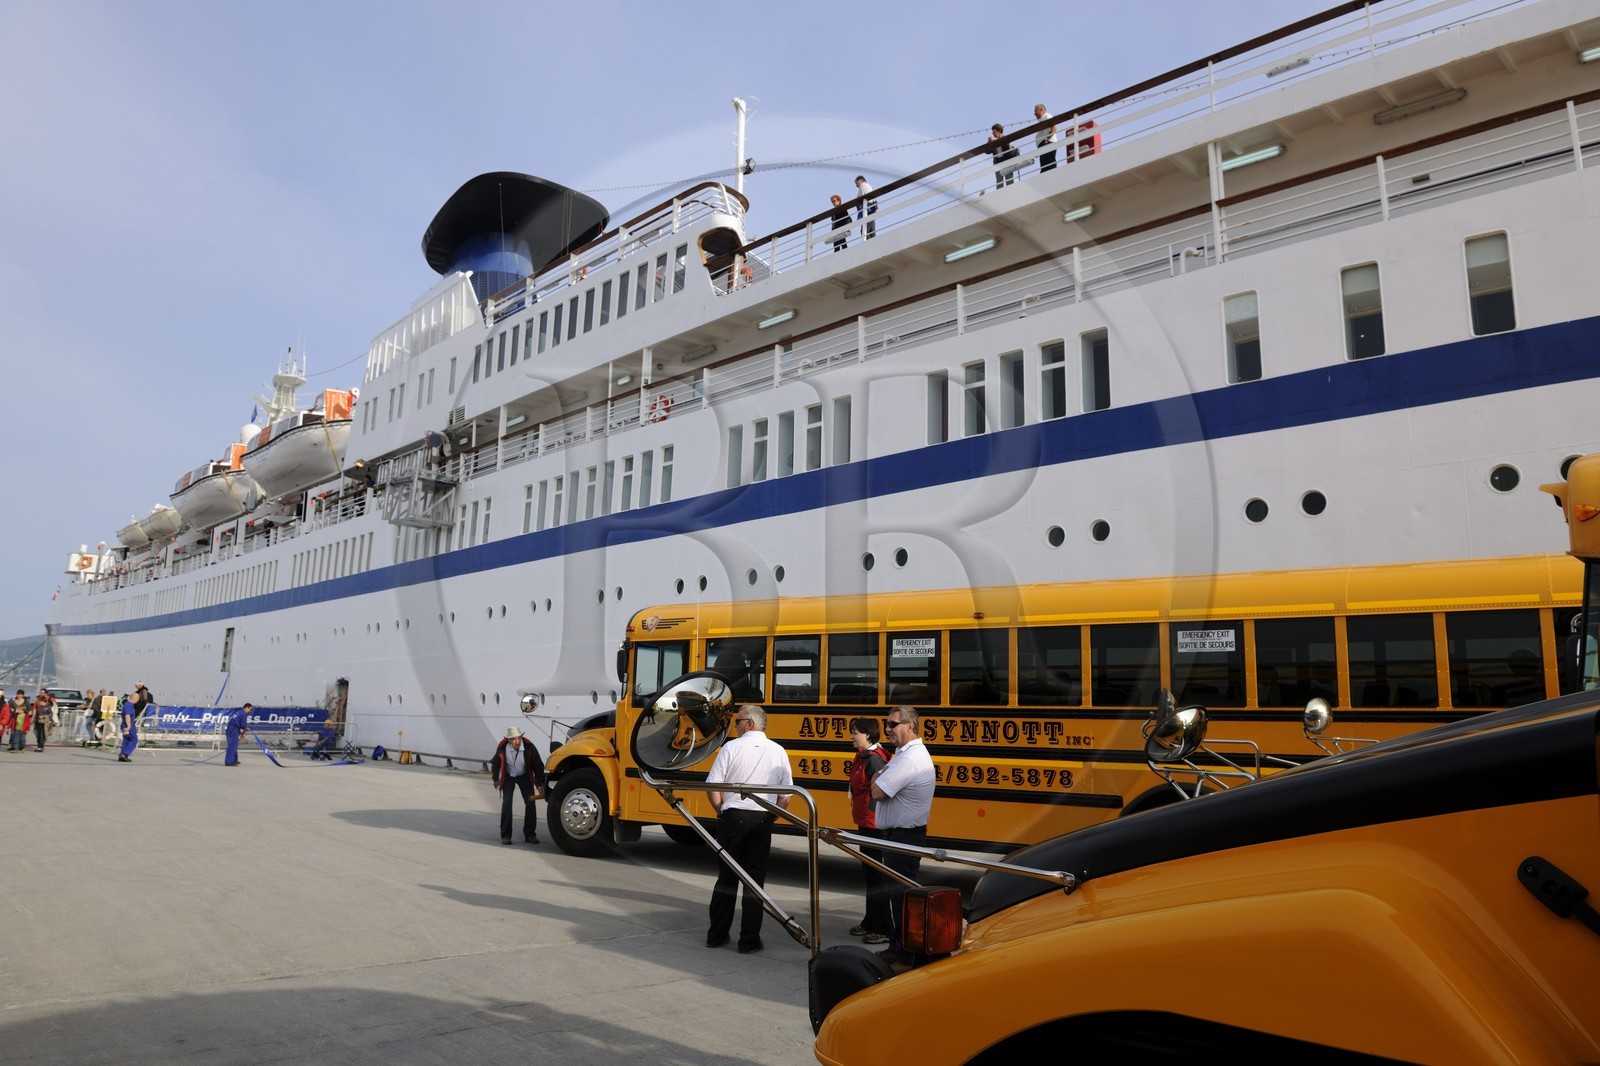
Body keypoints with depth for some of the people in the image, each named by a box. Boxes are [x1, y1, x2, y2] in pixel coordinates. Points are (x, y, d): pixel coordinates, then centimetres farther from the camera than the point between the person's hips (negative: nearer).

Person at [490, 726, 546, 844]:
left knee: (530, 802, -7)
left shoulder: (529, 747, -28)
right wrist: (496, 779, 2)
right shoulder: (502, 748, -24)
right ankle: (505, 835, -3)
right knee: (506, 803, -11)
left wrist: (539, 783, -20)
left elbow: (538, 766, -17)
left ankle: (530, 834, 4)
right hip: (508, 776, 0)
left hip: (524, 777, 0)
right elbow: (495, 763, -2)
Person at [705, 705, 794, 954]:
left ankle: (716, 936, 18)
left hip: (733, 818, -1)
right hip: (762, 821, 1)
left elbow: (713, 785, -8)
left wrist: (720, 811, 7)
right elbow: (786, 795, 1)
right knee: (755, 879, 7)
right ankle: (749, 940, 10)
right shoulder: (778, 751, 3)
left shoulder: (732, 747, -5)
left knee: (726, 876, 10)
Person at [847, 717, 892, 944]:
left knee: (877, 874, -2)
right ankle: (871, 921, 31)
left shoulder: (874, 759, -19)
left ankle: (884, 928, 7)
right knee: (869, 872, 18)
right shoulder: (863, 757, 11)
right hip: (865, 823, 10)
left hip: (874, 824, -10)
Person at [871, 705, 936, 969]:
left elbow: (877, 791, -25)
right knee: (896, 892, 19)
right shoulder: (907, 753, 13)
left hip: (903, 837, -11)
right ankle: (896, 948, 31)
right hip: (898, 834, 11)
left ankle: (905, 957, 6)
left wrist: (877, 774, -6)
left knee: (901, 895, -3)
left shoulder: (909, 759, -23)